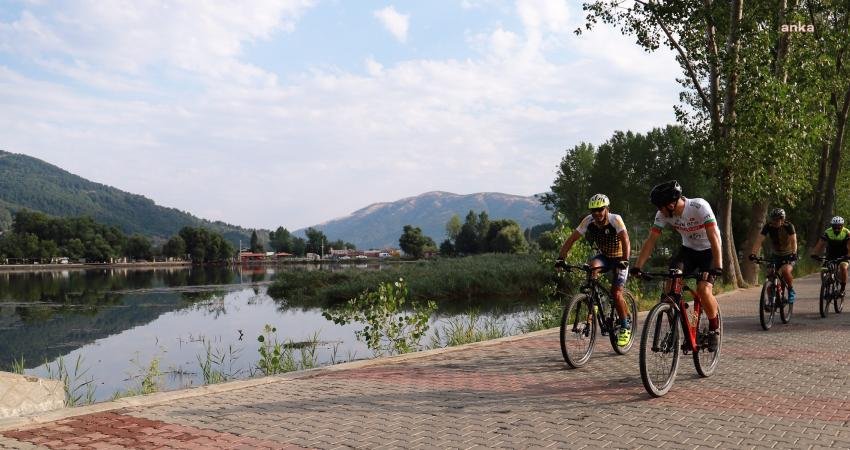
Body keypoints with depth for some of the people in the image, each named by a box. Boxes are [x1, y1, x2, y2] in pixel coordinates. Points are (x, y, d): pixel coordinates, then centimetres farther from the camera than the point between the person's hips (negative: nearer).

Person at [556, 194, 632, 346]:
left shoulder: (615, 219, -26)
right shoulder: (588, 221, -17)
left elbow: (625, 240, -36)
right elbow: (571, 239, -19)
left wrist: (624, 260, -51)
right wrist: (561, 258, -32)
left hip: (618, 258, -3)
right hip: (603, 256, 3)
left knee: (616, 293, -14)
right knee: (591, 265, -31)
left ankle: (625, 326, 5)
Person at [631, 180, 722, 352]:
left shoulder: (699, 206, -30)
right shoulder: (663, 214, -16)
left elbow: (714, 236, -35)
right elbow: (651, 240, -14)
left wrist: (717, 266, -44)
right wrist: (637, 267, -22)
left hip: (708, 250, -4)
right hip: (688, 249, 4)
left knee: (703, 289, -24)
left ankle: (715, 328, 2)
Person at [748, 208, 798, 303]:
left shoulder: (788, 226, -20)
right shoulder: (768, 226, -14)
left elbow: (793, 240, -31)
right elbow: (759, 240, -23)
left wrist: (794, 253, -49)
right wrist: (753, 253, -38)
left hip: (789, 256, -3)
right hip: (776, 256, 3)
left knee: (785, 271, -32)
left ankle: (791, 291, -9)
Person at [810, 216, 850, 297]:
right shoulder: (827, 233, -14)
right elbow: (820, 245, -21)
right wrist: (814, 254, -38)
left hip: (843, 256, -2)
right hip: (830, 256, 2)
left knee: (843, 267, -29)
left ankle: (842, 289, -14)